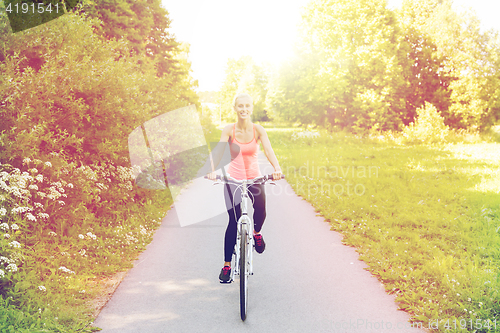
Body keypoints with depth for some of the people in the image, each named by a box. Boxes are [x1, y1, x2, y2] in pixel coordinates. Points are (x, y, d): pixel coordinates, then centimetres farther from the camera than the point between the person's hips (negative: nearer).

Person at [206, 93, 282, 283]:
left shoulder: (258, 130, -6)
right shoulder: (229, 130, -7)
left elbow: (268, 150, -20)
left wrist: (277, 168, -39)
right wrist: (212, 171, -39)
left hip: (254, 178, 0)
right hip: (233, 179, 0)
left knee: (261, 210, -24)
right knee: (233, 222, -3)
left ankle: (256, 232, 14)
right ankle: (227, 265, 12)